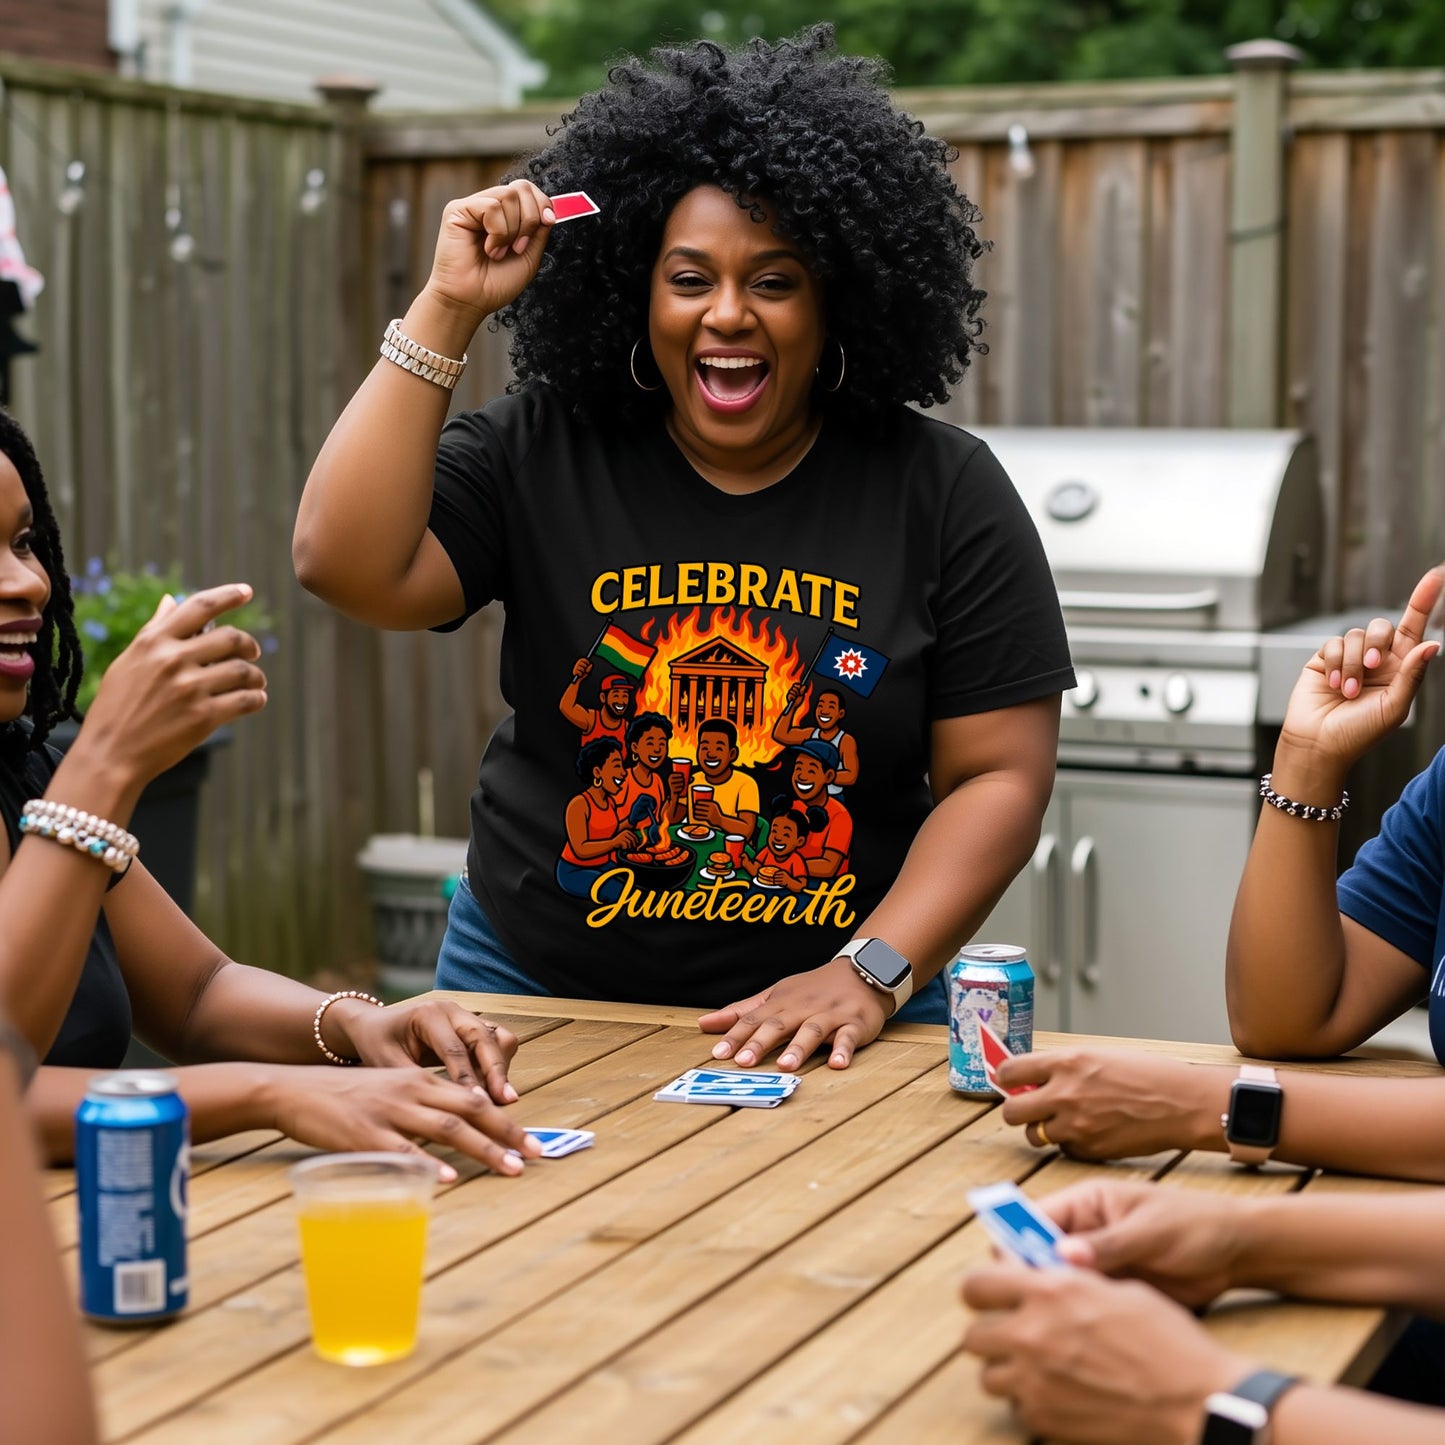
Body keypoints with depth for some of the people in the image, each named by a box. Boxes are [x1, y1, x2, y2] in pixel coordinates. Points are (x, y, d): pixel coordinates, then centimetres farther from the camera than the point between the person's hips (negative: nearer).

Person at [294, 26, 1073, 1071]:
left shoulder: (945, 493, -5)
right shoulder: (537, 457, -3)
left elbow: (1000, 775, -5)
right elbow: (347, 567, -17)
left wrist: (869, 973, -17)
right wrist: (447, 310, -15)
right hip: (535, 987, 1)